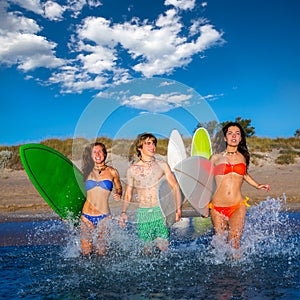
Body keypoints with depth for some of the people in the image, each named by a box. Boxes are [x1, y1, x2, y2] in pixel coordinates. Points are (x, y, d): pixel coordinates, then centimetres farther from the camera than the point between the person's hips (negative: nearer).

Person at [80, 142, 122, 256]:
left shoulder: (112, 172, 4)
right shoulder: (87, 172, 7)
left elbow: (119, 188, 19)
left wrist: (118, 194, -5)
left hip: (104, 217, -1)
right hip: (86, 216, 1)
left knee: (102, 252, 2)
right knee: (85, 252, 2)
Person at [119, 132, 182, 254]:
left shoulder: (162, 165, 5)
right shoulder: (132, 170, 7)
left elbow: (175, 187, 5)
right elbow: (128, 194, 14)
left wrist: (178, 208, -7)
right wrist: (123, 212, 0)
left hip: (160, 212, 0)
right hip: (142, 213, 0)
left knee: (163, 247, -6)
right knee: (146, 249, 1)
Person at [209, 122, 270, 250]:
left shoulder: (243, 157, 10)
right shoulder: (216, 158, 4)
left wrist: (257, 185, 19)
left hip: (238, 207, 1)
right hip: (217, 207, 0)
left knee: (234, 244, -8)